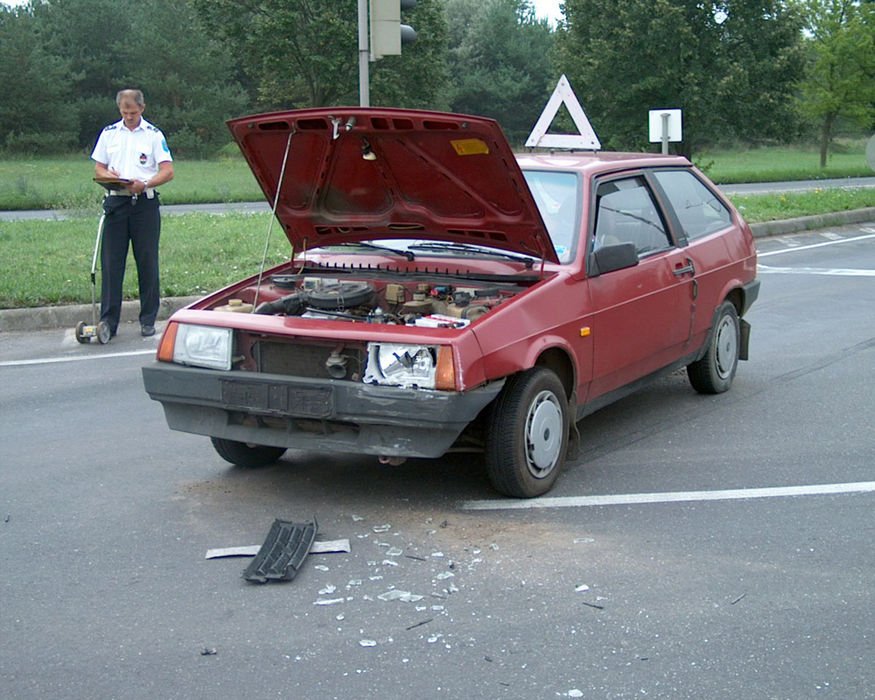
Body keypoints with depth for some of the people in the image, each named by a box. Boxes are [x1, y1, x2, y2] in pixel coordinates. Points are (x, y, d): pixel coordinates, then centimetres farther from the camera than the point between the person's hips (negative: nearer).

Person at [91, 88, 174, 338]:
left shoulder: (154, 135, 4)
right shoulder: (109, 133, 12)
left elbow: (168, 171, -2)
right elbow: (98, 167, 14)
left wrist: (145, 184, -18)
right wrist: (108, 175, -10)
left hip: (145, 203, -2)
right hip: (116, 202, 2)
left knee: (147, 263, 2)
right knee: (111, 262, -1)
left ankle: (148, 320, 10)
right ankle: (108, 321, 2)